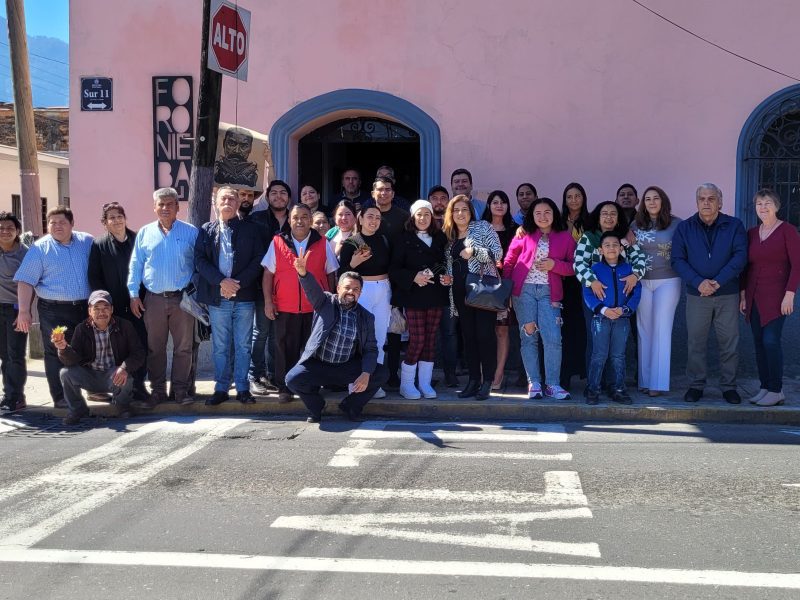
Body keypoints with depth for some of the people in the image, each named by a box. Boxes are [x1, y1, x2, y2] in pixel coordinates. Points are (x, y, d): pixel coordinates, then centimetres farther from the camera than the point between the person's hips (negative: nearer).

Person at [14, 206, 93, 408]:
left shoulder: (88, 242, 7)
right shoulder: (40, 249, -2)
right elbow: (26, 281, -5)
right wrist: (24, 311, -12)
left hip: (85, 308, 3)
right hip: (54, 310, -3)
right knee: (57, 353, 1)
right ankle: (61, 397, 8)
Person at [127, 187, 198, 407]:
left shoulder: (191, 232, 3)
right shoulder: (145, 233, 8)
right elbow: (135, 265, 8)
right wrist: (133, 295, 2)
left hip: (183, 298, -1)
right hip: (153, 299, 1)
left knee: (183, 347, 2)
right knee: (155, 348, 6)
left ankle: (181, 389, 12)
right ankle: (157, 390, 14)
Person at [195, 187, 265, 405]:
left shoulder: (250, 229, 6)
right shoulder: (206, 230, 9)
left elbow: (258, 259, -1)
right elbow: (200, 260, 1)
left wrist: (238, 282, -11)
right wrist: (221, 281, -13)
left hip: (244, 296, -1)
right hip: (217, 297, 1)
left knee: (243, 345, 5)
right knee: (220, 346, 7)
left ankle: (242, 388, 13)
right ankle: (221, 388, 15)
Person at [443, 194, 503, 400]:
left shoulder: (482, 227, 1)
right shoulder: (449, 235, 15)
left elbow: (497, 253, -7)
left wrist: (474, 251, -19)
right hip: (461, 292, 5)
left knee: (485, 334, -7)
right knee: (468, 335, 6)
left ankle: (487, 382, -2)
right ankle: (473, 380, 11)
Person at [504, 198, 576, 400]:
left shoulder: (565, 237, 9)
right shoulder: (524, 235, 9)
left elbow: (573, 267, 7)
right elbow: (509, 261, 11)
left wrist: (555, 264, -11)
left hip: (549, 292, -1)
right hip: (524, 290, 1)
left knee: (553, 338, -11)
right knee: (528, 337, 1)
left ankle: (552, 385, -1)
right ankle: (534, 384, 8)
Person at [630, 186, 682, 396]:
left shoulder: (676, 224, -2)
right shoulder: (636, 225, 7)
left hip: (667, 282, -3)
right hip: (641, 283, 3)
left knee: (661, 330, -2)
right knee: (644, 331, 6)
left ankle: (658, 382, 1)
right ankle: (645, 379, 13)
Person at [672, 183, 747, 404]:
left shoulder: (734, 226, 3)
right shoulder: (684, 228, 4)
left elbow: (740, 256, -7)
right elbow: (678, 260, -3)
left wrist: (719, 281, -19)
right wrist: (698, 282, -17)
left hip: (727, 294, 0)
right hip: (696, 295, 0)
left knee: (729, 342, 5)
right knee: (695, 342, 5)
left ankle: (728, 386, 16)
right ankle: (696, 385, 16)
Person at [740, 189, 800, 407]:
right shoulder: (751, 234, 11)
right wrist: (742, 295, 9)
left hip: (776, 296, -6)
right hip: (754, 297, 6)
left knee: (771, 341, -12)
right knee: (759, 342, 6)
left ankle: (776, 391, -4)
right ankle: (764, 387, 13)